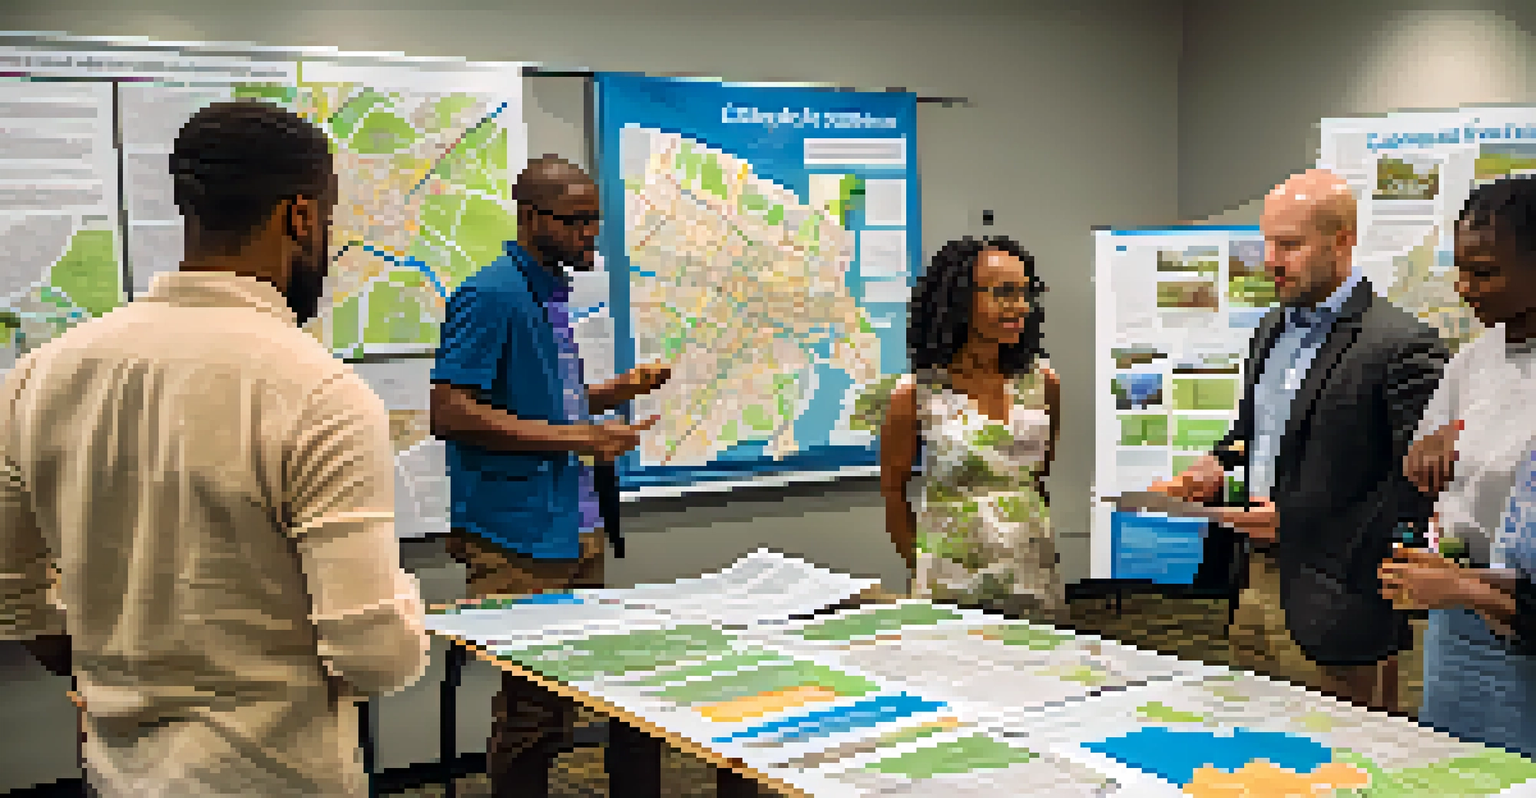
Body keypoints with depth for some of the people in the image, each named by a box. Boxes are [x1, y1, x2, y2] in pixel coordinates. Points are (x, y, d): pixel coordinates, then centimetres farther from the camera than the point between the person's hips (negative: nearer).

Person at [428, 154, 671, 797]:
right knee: (530, 705, -3)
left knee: (564, 693, 15)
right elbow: (450, 412, -21)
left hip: (573, 527, 9)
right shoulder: (489, 296, -13)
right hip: (517, 535, -9)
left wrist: (616, 391, 9)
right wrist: (576, 438, -21)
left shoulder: (556, 292, 16)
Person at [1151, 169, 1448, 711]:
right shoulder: (1271, 330, 14)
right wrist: (1219, 464, 4)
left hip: (1329, 605, -8)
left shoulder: (1402, 345, -14)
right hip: (1257, 583, 8)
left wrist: (1297, 519, -20)